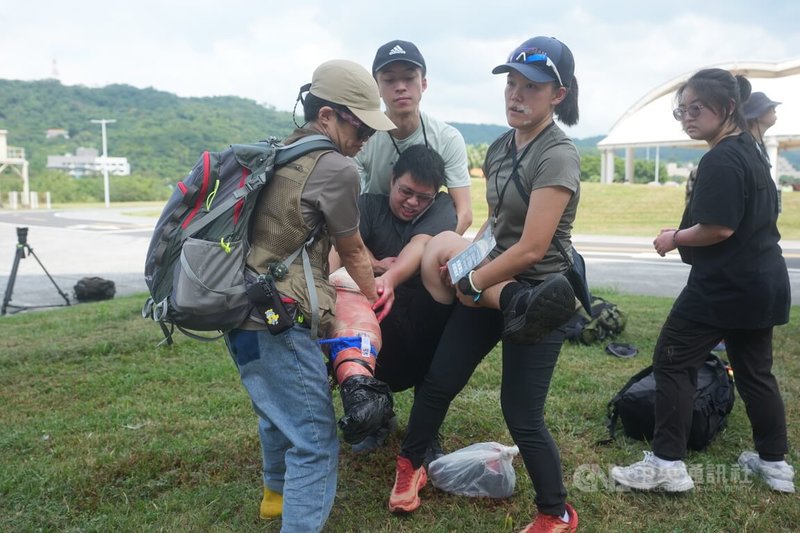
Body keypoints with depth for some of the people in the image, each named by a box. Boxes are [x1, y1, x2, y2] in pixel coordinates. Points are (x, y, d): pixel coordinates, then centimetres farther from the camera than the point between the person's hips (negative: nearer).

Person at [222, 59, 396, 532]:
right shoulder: (337, 169, -13)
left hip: (242, 314, 10)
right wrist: (375, 298, 20)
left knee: (279, 413, 30)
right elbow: (352, 251, 1)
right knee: (315, 441, -2)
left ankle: (279, 492, 52)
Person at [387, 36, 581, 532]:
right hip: (494, 286, 8)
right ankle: (411, 465, 38)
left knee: (521, 415, 1)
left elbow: (531, 249, -25)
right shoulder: (500, 148, 6)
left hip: (538, 296, -7)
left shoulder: (557, 156, -20)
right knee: (440, 380, 13)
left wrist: (471, 284, -14)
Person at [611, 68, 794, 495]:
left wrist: (674, 239, -8)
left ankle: (668, 464, 3)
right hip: (763, 280, 10)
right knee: (754, 371, 19)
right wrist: (686, 232, 17)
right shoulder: (750, 151, 14)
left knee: (672, 362, -1)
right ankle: (775, 463, 29)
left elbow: (719, 228, -24)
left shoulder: (720, 160, -18)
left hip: (725, 284, -10)